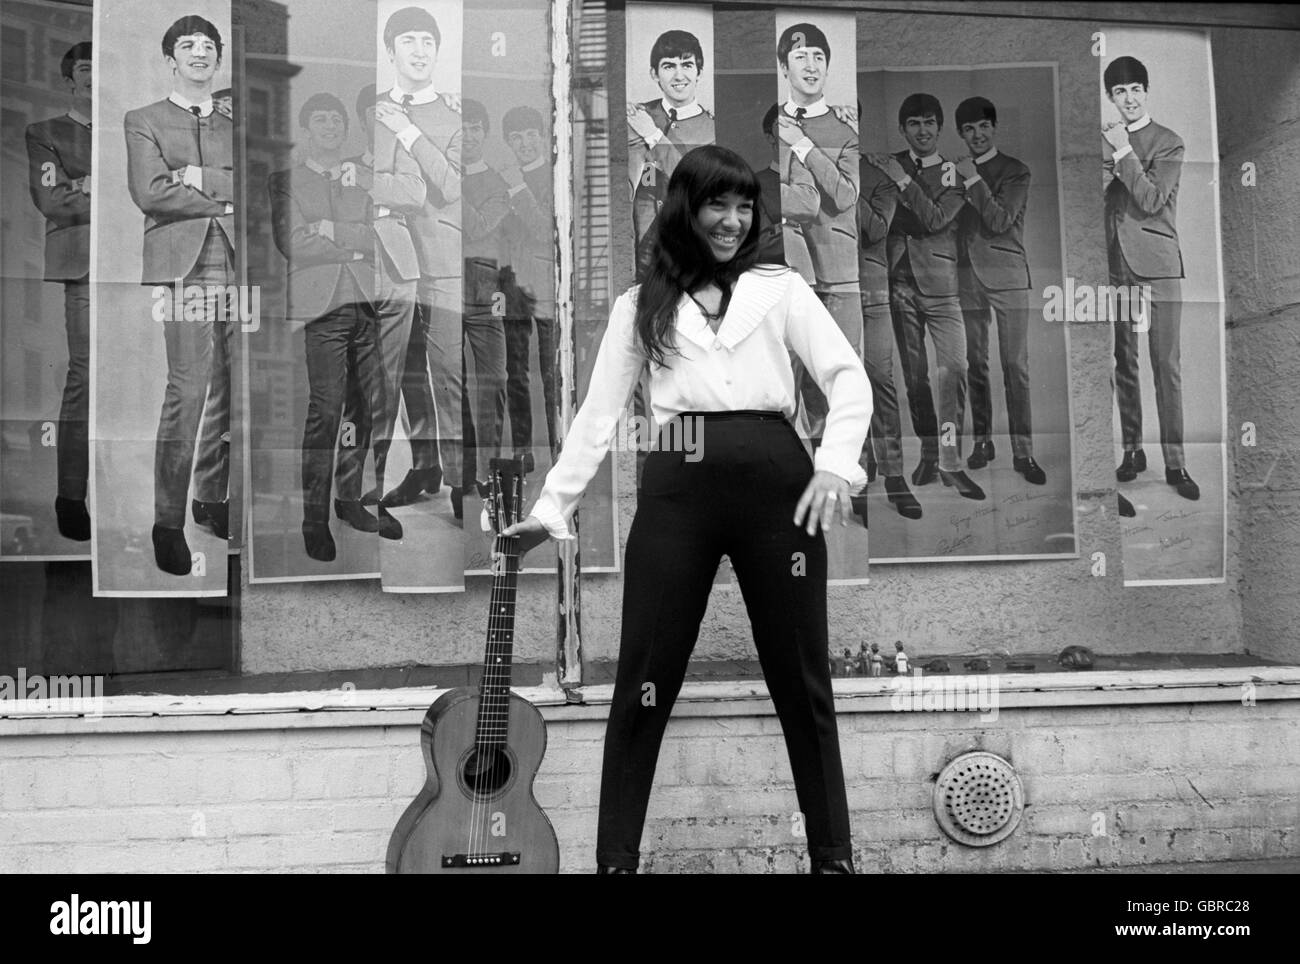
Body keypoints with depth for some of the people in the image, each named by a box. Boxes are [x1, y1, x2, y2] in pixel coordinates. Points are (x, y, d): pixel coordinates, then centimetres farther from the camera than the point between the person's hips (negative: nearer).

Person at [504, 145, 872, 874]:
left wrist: (837, 464, -12)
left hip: (775, 479, 0)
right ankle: (616, 858, 10)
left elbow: (850, 378, 5)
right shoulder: (640, 305, 15)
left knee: (802, 679, 6)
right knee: (645, 680, 0)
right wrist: (553, 506, 6)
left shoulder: (782, 288, 14)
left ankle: (834, 855, 17)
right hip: (677, 487, 0)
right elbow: (599, 414, 13)